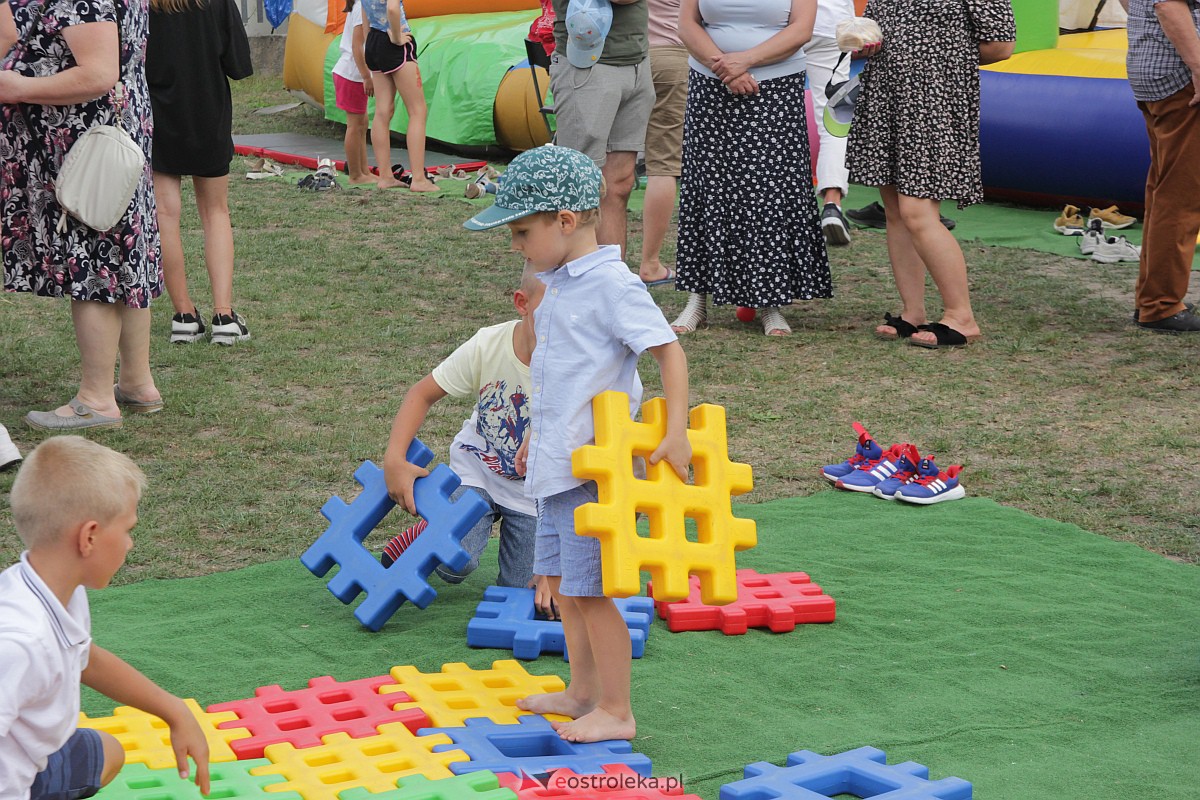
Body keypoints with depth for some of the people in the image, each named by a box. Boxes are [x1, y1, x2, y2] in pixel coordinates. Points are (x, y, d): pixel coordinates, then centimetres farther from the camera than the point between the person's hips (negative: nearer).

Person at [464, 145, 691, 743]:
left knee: (587, 590, -6)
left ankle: (616, 712, 4)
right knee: (561, 581, 17)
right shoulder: (559, 284, 12)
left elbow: (669, 352, -18)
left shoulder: (612, 285, -15)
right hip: (557, 463, 10)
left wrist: (676, 434, -25)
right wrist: (537, 436, 28)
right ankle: (583, 692, 30)